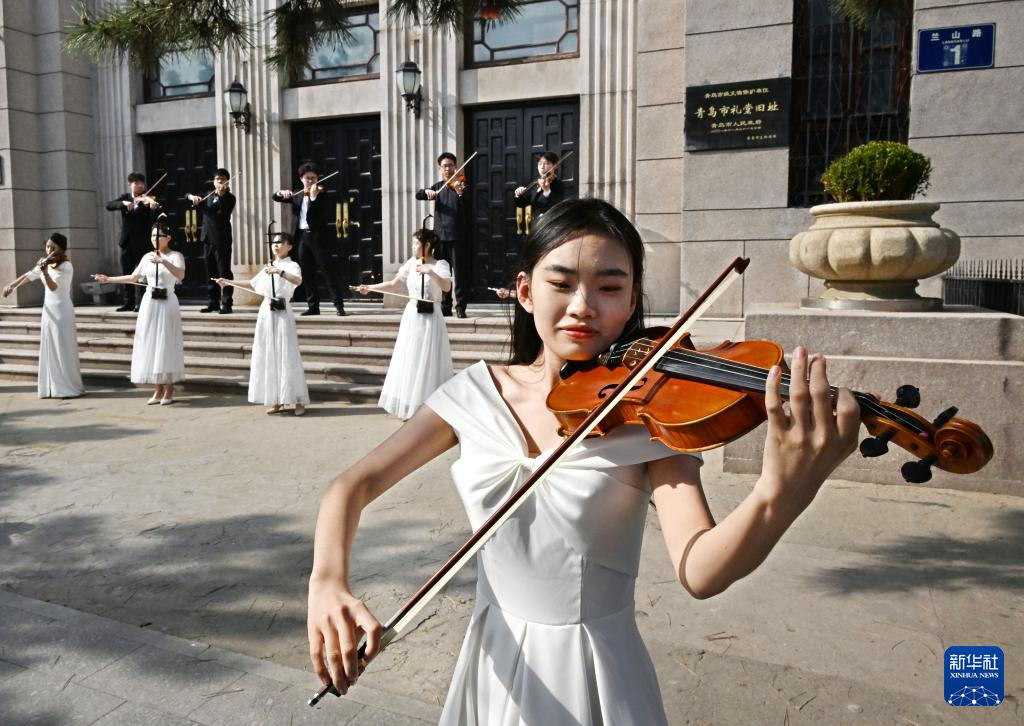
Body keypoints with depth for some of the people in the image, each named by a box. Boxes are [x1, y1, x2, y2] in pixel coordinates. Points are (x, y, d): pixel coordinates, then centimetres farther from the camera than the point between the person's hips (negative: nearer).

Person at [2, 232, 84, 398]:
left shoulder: (66, 266, -13)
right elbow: (29, 275, 24)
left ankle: (70, 388, 1)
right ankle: (52, 388, 13)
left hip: (62, 311, -7)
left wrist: (45, 272, -41)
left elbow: (53, 286, -26)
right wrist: (12, 285, 20)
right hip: (48, 310, 7)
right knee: (49, 350, 7)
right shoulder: (44, 263, 8)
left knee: (64, 350, -6)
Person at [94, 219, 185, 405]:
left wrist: (163, 261, -36)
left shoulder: (175, 256, -5)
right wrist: (109, 279, 18)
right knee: (150, 345, 3)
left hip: (167, 303, -5)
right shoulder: (147, 257, 11)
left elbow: (181, 275, -25)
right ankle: (158, 389, 10)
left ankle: (169, 390, 3)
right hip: (149, 303, 5)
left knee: (166, 346, -4)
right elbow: (133, 277, 22)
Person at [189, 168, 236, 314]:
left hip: (222, 239, -6)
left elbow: (224, 213, -20)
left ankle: (226, 304, -7)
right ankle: (213, 302, 18)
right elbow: (188, 196, 22)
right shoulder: (208, 196, 16)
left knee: (224, 272, -8)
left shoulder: (229, 198, -2)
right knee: (211, 272, 11)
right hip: (207, 238, 7)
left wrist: (221, 195, -33)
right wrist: (192, 197, -1)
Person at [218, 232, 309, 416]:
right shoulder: (268, 267, 16)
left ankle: (298, 401, -2)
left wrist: (279, 272, -40)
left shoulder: (292, 265, -4)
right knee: (268, 357, 6)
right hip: (266, 313, 7)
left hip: (282, 313, -7)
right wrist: (229, 282, 27)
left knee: (287, 356, -8)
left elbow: (298, 280, -27)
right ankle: (276, 400, 13)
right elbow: (253, 283, 29)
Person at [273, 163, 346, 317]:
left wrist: (313, 196, -29)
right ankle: (313, 306, 11)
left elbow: (321, 214, -17)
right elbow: (275, 197, 14)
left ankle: (339, 305, -7)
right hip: (302, 237, 6)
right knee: (307, 274, 6)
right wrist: (282, 193, -7)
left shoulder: (320, 193, -1)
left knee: (329, 271, -7)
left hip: (317, 237, -6)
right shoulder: (298, 196, 16)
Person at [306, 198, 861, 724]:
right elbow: (353, 486, -5)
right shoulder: (476, 393, -6)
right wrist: (328, 582, -23)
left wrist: (783, 493, -46)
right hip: (492, 663, 3)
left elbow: (700, 572, -27)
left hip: (595, 675, -3)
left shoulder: (647, 412, -15)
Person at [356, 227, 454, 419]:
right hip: (412, 317, 4)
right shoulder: (411, 263, 8)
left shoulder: (440, 264, -4)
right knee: (409, 362, 5)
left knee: (429, 363, -2)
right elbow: (394, 284, 7)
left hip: (430, 318, -4)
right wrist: (370, 287, 0)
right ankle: (411, 407, 14)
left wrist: (429, 271, -30)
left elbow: (446, 286, -21)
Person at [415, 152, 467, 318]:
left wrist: (461, 193, -37)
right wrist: (426, 191, -14)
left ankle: (460, 307, -1)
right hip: (440, 236, 5)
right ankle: (445, 307, 15)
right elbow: (418, 195, 8)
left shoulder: (460, 184, 1)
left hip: (457, 236, -4)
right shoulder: (438, 187, 15)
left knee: (460, 273, -5)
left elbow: (467, 205, -16)